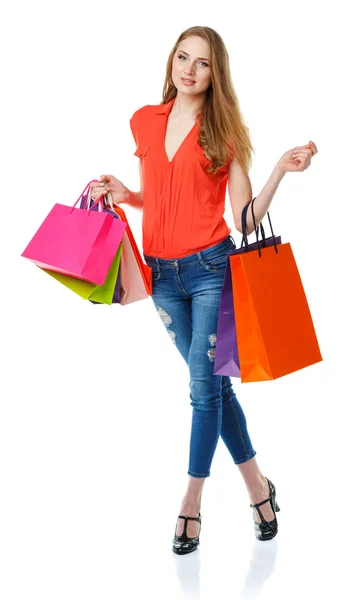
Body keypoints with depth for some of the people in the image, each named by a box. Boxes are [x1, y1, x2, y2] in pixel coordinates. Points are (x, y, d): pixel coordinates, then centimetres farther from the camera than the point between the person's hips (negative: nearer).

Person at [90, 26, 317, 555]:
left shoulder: (225, 131, -1)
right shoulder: (145, 121, 8)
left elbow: (246, 218, -5)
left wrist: (282, 169, -15)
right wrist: (120, 193, 0)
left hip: (212, 267, -4)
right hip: (162, 272, 4)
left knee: (203, 382, -5)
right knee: (213, 382, 11)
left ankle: (191, 504, 5)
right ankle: (257, 486, 25)